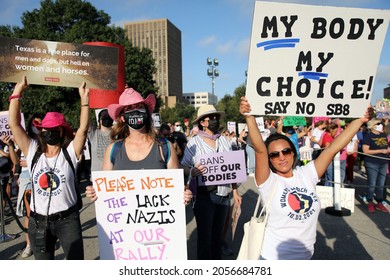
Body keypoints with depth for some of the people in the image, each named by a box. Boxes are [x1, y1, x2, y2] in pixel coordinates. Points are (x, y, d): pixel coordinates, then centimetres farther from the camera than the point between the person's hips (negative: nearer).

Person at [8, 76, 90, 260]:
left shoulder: (70, 153, -5)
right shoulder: (33, 152, 1)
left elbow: (83, 128, -18)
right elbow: (14, 124, -4)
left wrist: (84, 100, -23)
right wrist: (17, 92, -8)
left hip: (67, 219, -3)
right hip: (38, 221, 3)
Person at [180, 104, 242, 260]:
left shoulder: (224, 141, 7)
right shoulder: (194, 143, -6)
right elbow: (184, 167, -6)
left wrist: (235, 192, 12)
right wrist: (193, 172, -27)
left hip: (224, 194, 4)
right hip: (204, 195, -4)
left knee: (218, 233, 18)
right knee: (205, 234, 6)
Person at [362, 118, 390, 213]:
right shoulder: (368, 136, -9)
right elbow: (365, 151, -15)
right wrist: (381, 151, -17)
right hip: (372, 164, -6)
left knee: (381, 185, 12)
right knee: (372, 184, 1)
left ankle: (379, 203, 23)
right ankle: (370, 203, 15)